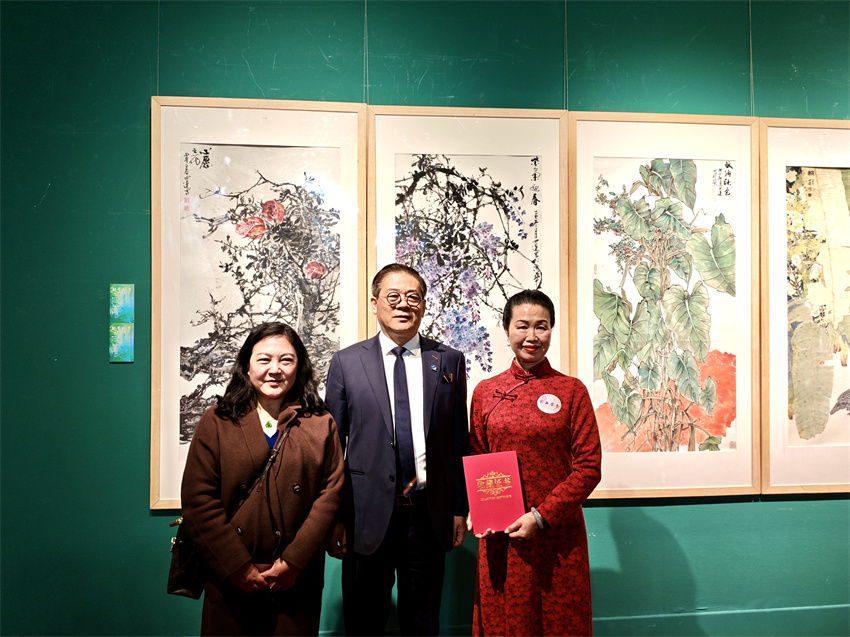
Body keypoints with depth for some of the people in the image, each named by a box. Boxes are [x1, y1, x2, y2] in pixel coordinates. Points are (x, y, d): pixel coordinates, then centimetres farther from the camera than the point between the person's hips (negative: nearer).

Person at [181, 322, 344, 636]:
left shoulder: (320, 425, 2)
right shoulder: (216, 422, 1)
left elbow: (331, 493, -3)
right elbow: (198, 501, -5)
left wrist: (293, 562, -10)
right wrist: (239, 568, -10)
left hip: (298, 579, 1)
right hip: (230, 581, 0)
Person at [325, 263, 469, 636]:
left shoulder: (450, 361, 4)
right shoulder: (346, 363, 0)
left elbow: (460, 440, 6)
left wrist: (460, 509, 5)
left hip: (429, 514, 1)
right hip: (367, 515, -1)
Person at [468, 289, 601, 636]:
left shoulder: (571, 390, -2)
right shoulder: (485, 392, 4)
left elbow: (589, 467, -5)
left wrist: (542, 516, -12)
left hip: (558, 535, -1)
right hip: (500, 538, 2)